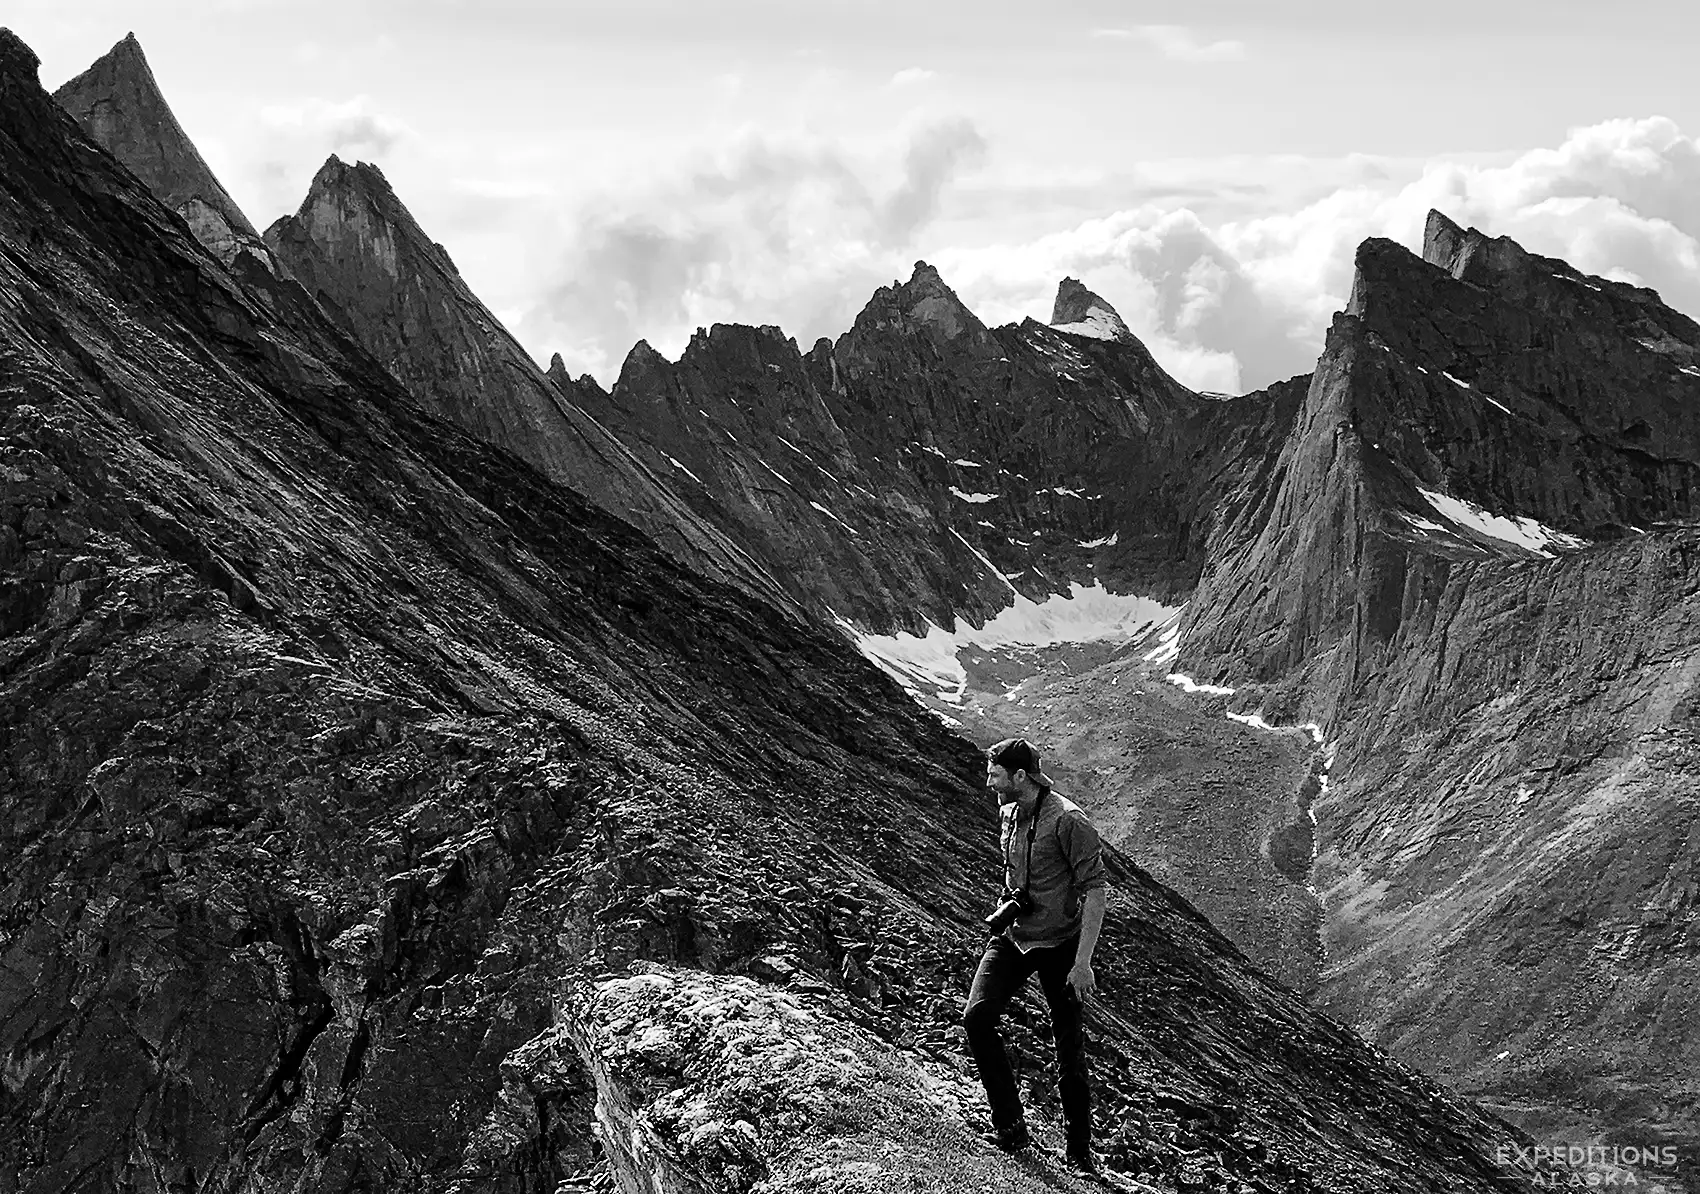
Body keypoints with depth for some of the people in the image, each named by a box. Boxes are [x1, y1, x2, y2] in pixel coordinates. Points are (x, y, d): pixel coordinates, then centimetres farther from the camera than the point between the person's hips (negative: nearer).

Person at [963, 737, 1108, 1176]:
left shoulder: (1069, 821, -19)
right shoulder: (1009, 813, 5)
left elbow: (1094, 892, -19)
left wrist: (1082, 962, -22)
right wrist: (1007, 906, 13)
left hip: (1061, 945, -6)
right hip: (1014, 937, 6)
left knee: (1070, 1051, 1)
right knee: (977, 1016, -13)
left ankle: (1080, 1152, 16)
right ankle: (1010, 1125, -4)